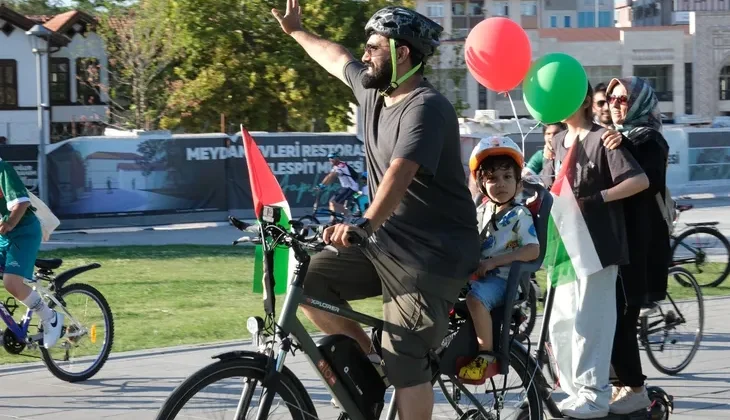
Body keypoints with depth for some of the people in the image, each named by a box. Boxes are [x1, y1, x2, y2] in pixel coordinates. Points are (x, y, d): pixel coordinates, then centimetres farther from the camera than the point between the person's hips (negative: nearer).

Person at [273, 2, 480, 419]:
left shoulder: (425, 107, -20)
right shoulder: (375, 91, 7)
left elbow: (400, 173, -36)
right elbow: (337, 58, 29)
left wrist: (364, 223, -50)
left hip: (432, 255, -9)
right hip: (386, 243, 9)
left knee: (406, 364, -14)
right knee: (307, 281, -3)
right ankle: (367, 361, 12)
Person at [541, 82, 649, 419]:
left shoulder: (601, 138, -8)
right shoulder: (558, 142, 15)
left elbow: (640, 180, -15)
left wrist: (599, 198, -20)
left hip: (595, 243, -8)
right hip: (564, 243, 8)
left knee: (589, 322, -8)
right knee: (560, 324, 9)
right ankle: (574, 391, 18)